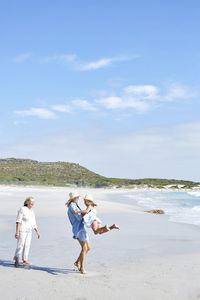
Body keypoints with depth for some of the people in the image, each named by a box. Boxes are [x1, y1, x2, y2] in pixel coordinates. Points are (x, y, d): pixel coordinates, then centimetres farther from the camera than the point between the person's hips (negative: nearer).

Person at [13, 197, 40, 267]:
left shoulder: (32, 211, 13)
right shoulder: (22, 209, -8)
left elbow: (34, 224, 17)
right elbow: (18, 221, -12)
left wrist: (37, 232, 12)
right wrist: (17, 232, -18)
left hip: (29, 231, 7)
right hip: (22, 230, -7)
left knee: (27, 245, 5)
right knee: (20, 245, -8)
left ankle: (25, 260, 11)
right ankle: (16, 261, -2)